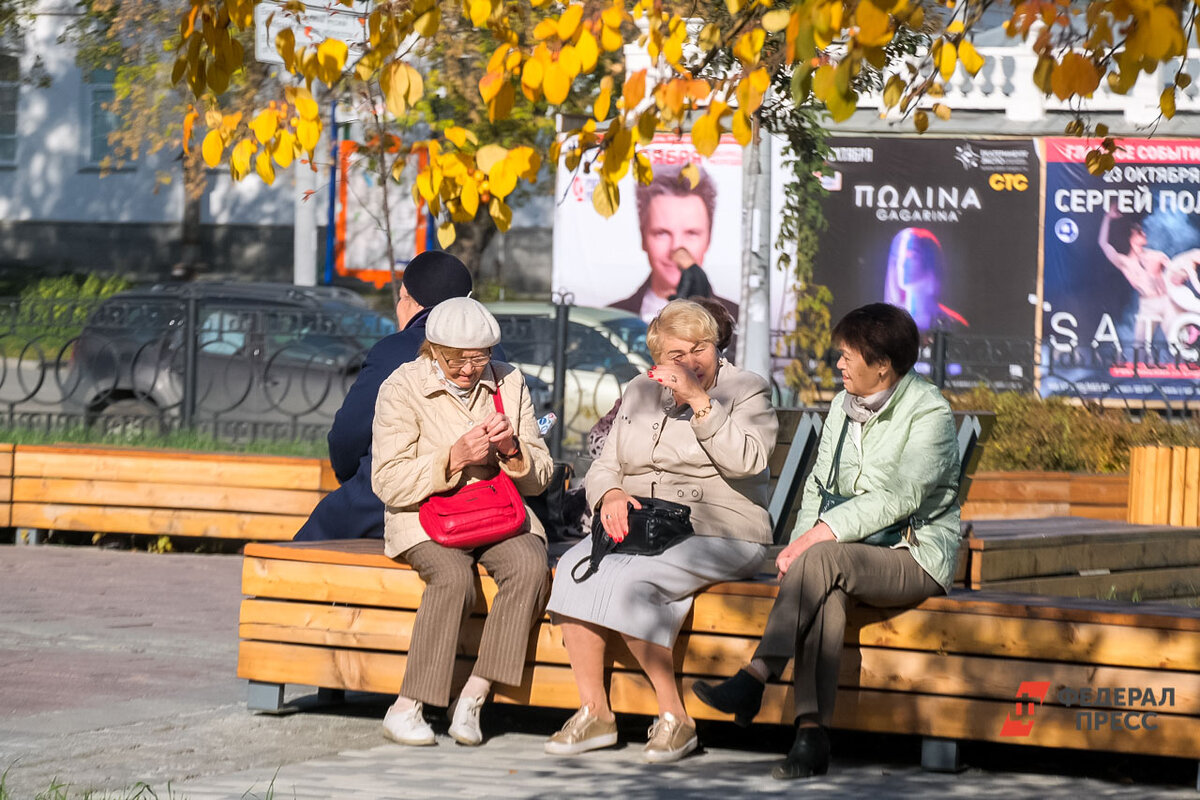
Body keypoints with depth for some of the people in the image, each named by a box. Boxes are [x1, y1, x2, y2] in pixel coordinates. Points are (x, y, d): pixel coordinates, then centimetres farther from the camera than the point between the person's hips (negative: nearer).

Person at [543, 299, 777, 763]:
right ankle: (593, 712, -21)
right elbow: (604, 467, 15)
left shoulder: (746, 391, 3)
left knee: (627, 581, -32)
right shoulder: (640, 394, 18)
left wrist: (698, 399, -19)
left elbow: (747, 460, -16)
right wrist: (611, 496, -8)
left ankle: (674, 717, -22)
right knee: (575, 568, -26)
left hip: (718, 535, -5)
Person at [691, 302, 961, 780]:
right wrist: (799, 542, -5)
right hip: (850, 553, 5)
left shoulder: (928, 412, -9)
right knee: (826, 589, -32)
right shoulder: (843, 406, 15)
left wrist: (821, 535, -26)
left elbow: (902, 497, -20)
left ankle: (756, 678, -37)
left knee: (824, 558, -34)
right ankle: (811, 731, -40)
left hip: (915, 557, -5)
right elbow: (820, 485, 15)